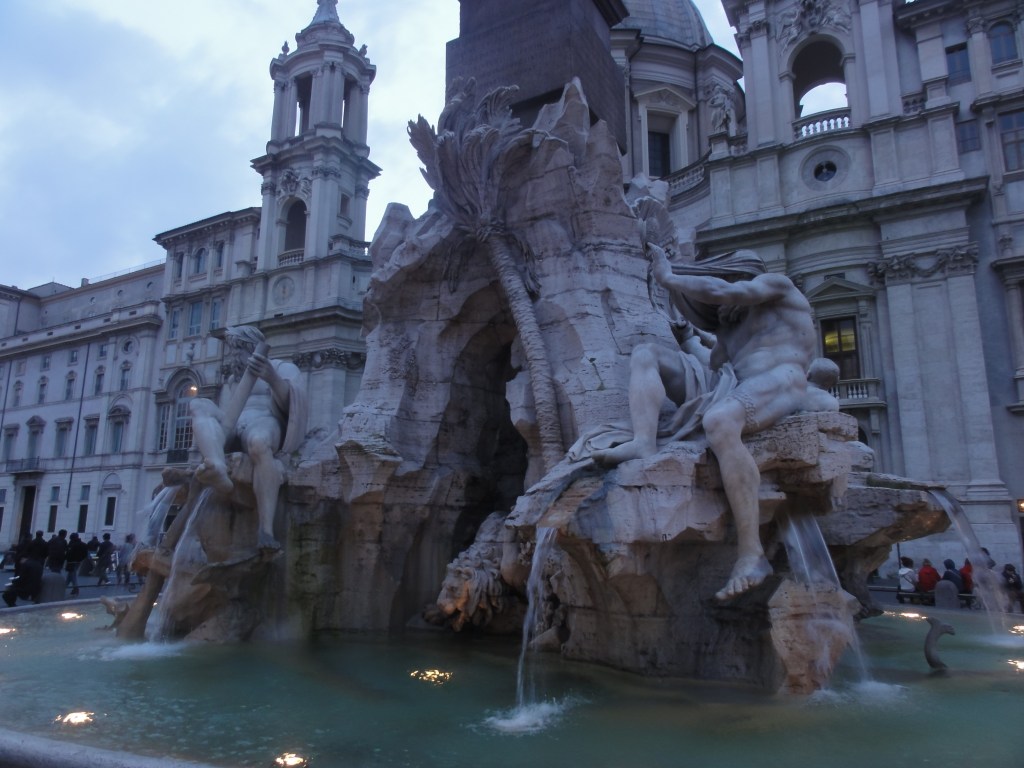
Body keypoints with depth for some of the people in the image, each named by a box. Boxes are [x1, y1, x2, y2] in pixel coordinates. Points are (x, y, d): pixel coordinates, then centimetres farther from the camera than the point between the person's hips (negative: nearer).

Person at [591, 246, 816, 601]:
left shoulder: (776, 283, 12)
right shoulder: (733, 322, 33)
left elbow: (726, 292, -6)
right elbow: (716, 365, 24)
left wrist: (669, 277, 0)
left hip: (777, 387, -8)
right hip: (731, 392, 8)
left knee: (718, 421, -42)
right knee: (645, 354, 0)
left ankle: (751, 554, -40)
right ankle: (644, 442, -27)